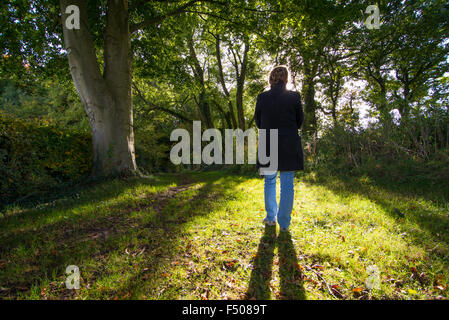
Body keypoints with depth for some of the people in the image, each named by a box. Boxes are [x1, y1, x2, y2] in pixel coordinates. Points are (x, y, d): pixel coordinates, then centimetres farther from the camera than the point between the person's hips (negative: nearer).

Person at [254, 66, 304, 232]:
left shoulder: (262, 97, -3)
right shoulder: (294, 96, -5)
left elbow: (258, 121, 6)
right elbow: (300, 121, 4)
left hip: (268, 145, 1)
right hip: (289, 146, -1)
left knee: (270, 181, 18)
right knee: (287, 184, 7)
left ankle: (271, 217, 25)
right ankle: (284, 223, 13)